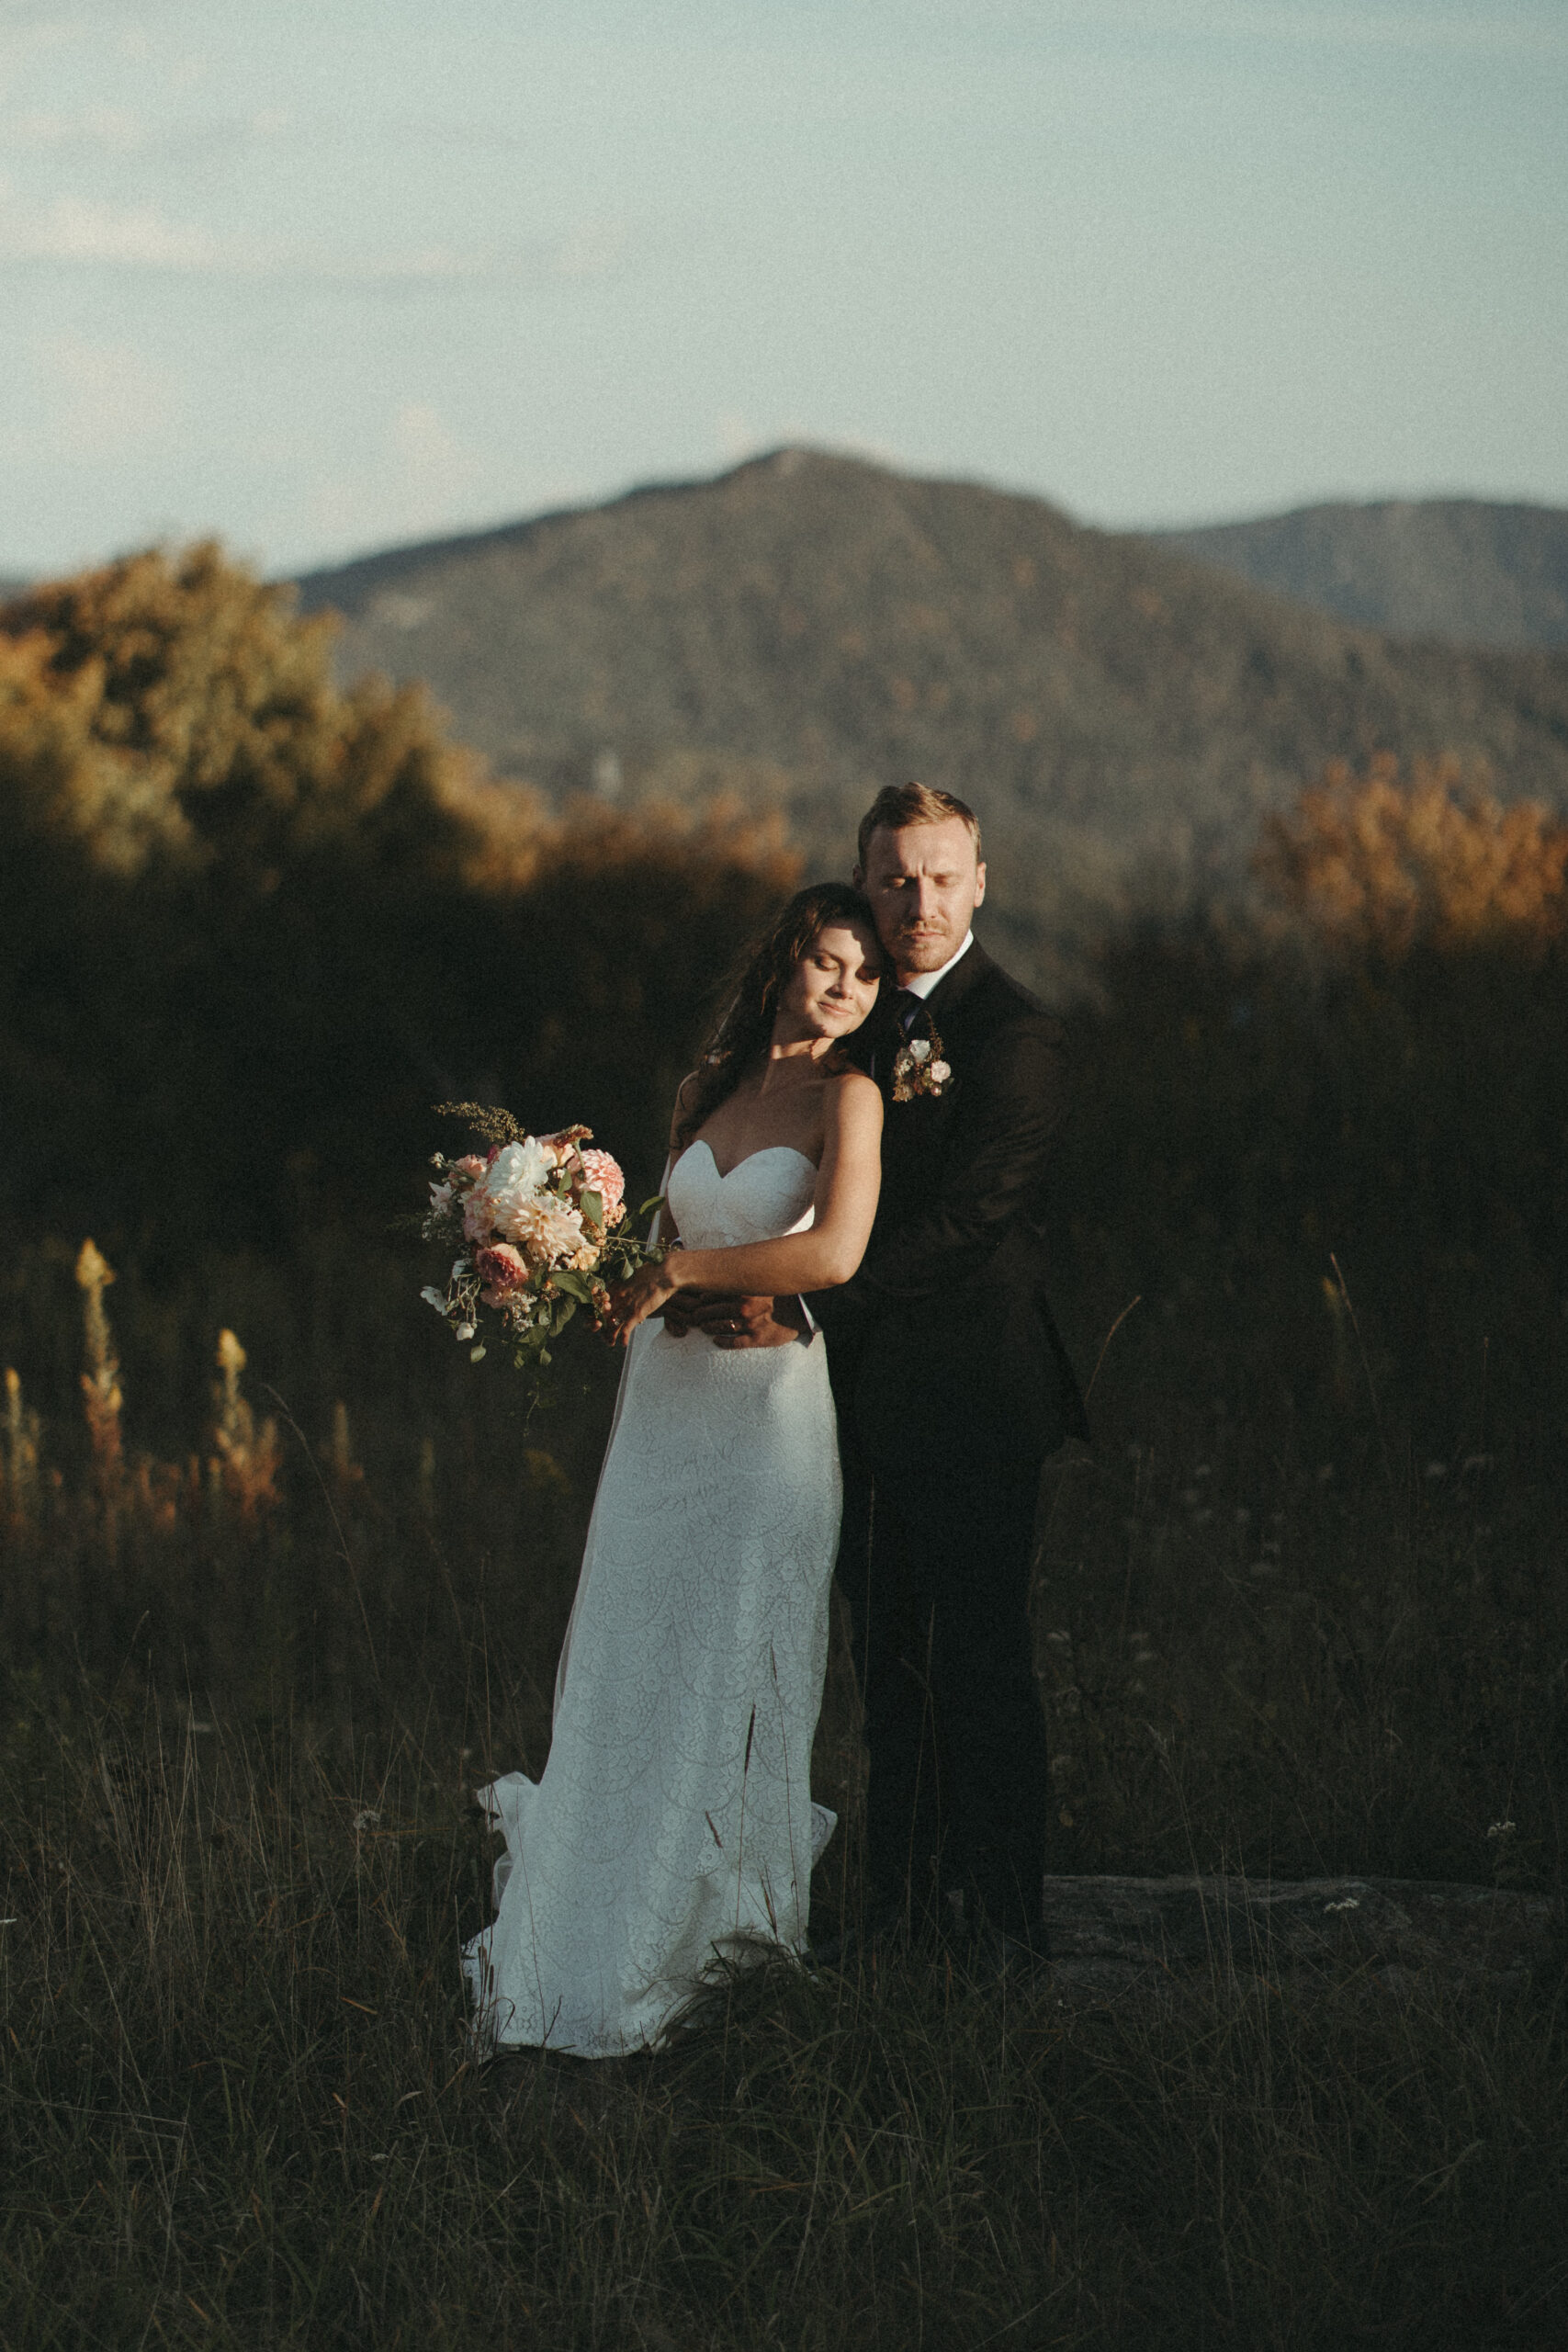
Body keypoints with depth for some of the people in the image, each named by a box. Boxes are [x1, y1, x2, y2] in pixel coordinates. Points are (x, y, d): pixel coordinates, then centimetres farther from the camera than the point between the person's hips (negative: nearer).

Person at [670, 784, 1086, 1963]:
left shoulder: (1015, 1035, -11)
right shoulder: (862, 1018, 13)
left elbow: (963, 1218, -20)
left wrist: (806, 1309, -25)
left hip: (972, 1391, -7)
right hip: (873, 1398, 7)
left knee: (982, 1665, -3)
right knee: (893, 1662, 12)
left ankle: (1002, 1923, 4)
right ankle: (903, 1910, 19)